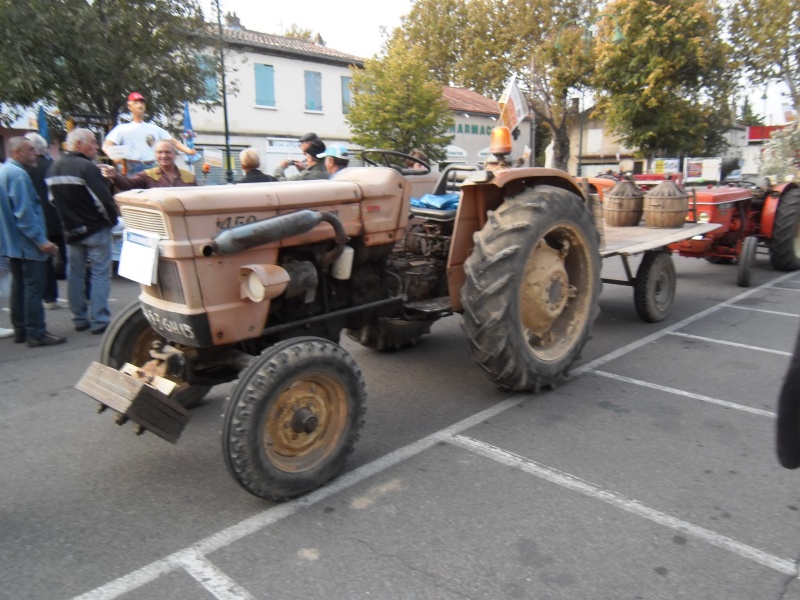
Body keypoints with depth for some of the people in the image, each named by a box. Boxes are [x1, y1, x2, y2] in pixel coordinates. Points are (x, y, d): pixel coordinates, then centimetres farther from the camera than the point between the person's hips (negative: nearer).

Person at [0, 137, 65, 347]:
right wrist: (41, 240, -23)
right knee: (34, 287, -5)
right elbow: (24, 212, -24)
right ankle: (36, 333, -2)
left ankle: (20, 329, 22)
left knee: (19, 285, 15)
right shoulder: (18, 174, -18)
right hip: (27, 242, -10)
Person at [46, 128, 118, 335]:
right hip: (95, 230, -7)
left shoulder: (53, 169, 9)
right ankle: (99, 320, -3)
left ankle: (79, 319, 19)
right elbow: (103, 199, -21)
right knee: (100, 274, -2)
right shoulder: (86, 167, -17)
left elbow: (53, 200, 13)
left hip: (71, 231, 8)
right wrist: (112, 220, -6)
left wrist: (68, 221, 18)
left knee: (75, 274, 13)